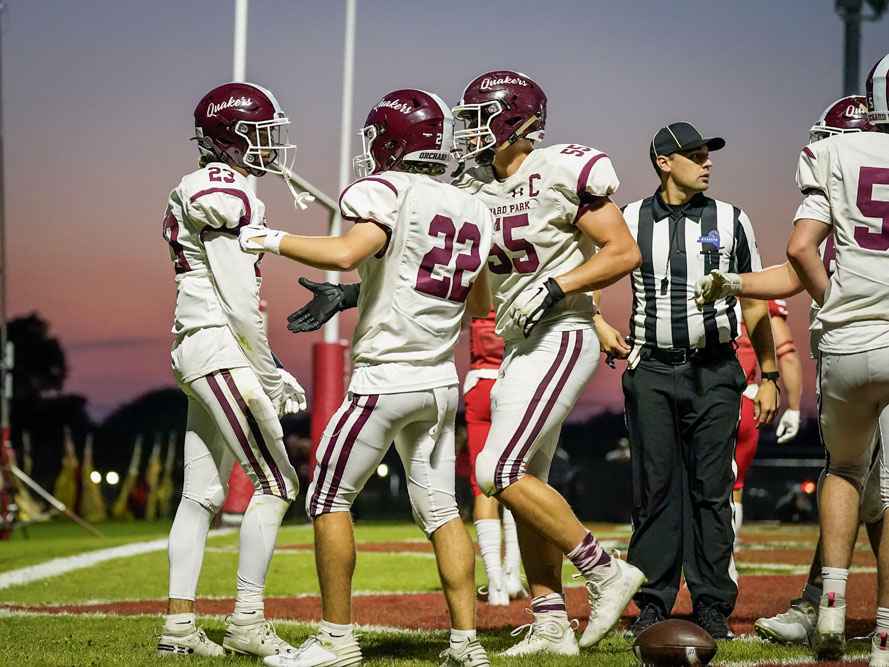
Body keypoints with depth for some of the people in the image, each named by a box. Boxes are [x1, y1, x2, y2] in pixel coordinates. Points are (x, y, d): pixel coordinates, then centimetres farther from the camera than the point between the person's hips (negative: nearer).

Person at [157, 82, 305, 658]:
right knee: (276, 484, -7)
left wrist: (270, 371, 19)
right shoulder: (225, 193, -13)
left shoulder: (200, 193, 17)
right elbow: (240, 301, -17)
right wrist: (270, 377, -12)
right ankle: (248, 622, -5)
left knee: (203, 493, 10)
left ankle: (179, 625, 11)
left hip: (197, 352, 10)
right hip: (222, 351, -10)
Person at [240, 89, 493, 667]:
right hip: (441, 380, 7)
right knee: (440, 509, 11)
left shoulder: (388, 193, -12)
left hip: (385, 376, -7)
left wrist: (275, 240, -17)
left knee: (330, 499, 3)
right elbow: (479, 306, 22)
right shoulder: (474, 212, 11)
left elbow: (345, 254, -30)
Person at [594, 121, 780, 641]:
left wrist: (770, 377, 4)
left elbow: (756, 306, 8)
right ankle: (653, 605, 7)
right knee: (655, 489, 1)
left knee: (712, 492, 0)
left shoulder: (730, 222, 5)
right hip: (652, 371, 0)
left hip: (714, 372, 0)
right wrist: (601, 326, -1)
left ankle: (713, 609, 5)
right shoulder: (631, 222, 4)